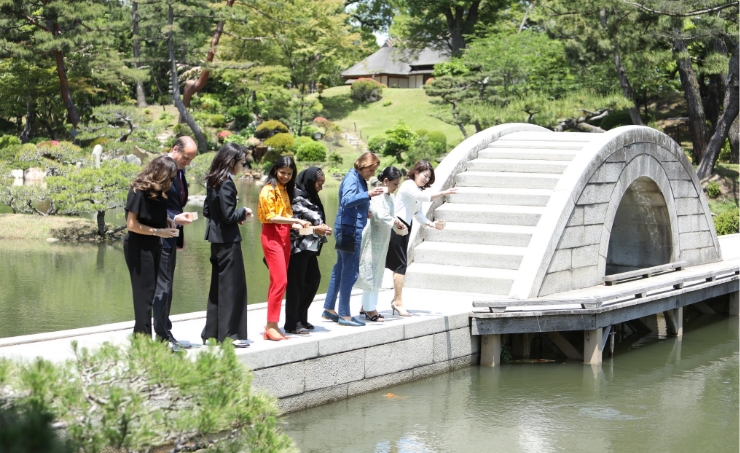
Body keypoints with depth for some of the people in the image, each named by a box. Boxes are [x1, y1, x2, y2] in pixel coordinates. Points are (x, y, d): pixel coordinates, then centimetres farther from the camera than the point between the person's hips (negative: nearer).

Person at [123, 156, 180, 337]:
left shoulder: (157, 192, 6)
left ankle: (140, 336, 20)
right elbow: (132, 224, -18)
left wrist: (167, 221, 2)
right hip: (138, 247, -8)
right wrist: (158, 231, -18)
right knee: (144, 293, -5)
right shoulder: (139, 191, -17)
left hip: (153, 246, 8)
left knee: (149, 292, 12)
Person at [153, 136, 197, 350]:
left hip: (171, 237, 9)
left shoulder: (179, 171, 13)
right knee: (162, 287, -5)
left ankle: (164, 333, 20)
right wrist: (173, 218, -26)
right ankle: (163, 336, 0)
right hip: (160, 237, -9)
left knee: (166, 287, 13)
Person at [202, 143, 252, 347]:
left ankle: (212, 332, 21)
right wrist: (243, 212, -1)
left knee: (218, 285, 15)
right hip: (228, 240, -9)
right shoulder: (226, 183, -17)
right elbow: (229, 216, -20)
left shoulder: (213, 182, 9)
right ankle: (229, 334, 2)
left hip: (216, 238, 9)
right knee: (232, 285, -2)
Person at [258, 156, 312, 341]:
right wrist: (295, 220, -20)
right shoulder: (268, 190, -7)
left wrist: (296, 225, -1)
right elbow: (271, 217, -14)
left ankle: (272, 325, 10)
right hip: (272, 237, -8)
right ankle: (271, 326, -10)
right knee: (280, 280, -13)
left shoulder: (285, 190, 18)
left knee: (279, 281, 7)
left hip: (284, 237, 8)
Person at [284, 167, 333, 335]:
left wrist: (322, 227, 0)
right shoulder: (297, 197, -14)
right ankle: (292, 323, 4)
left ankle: (301, 318, 23)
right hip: (298, 247, -10)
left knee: (313, 278, 13)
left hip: (310, 247, 10)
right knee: (296, 283, -4)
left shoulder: (310, 196, 14)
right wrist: (316, 229, -18)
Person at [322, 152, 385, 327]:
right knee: (350, 272, -7)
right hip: (349, 229, -10)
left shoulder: (359, 179, 16)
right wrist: (369, 194, -39)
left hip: (350, 229, 10)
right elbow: (347, 200, -30)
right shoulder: (351, 178, -14)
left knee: (340, 269, 15)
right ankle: (344, 315, -4)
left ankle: (329, 309, 22)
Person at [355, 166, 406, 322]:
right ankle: (369, 309, 1)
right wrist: (395, 222, -26)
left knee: (377, 272, 13)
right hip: (373, 238, -10)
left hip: (382, 240, 10)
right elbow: (379, 214, -31)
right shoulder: (377, 195, -18)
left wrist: (398, 226, 2)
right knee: (371, 271, -4)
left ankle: (366, 307, 21)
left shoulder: (389, 196, 11)